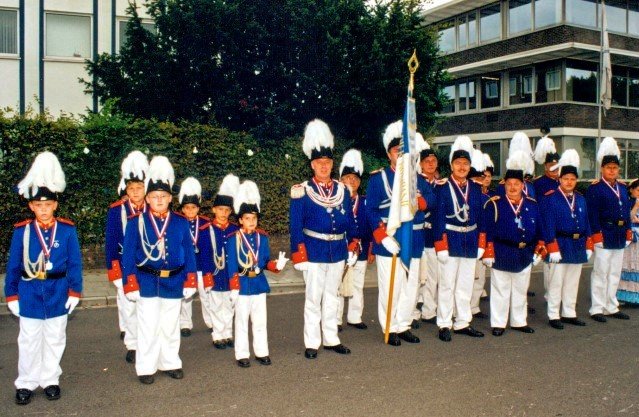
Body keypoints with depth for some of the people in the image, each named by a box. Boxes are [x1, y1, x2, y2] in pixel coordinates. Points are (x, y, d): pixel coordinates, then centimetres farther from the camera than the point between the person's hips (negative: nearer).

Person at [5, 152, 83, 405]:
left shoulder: (67, 230, -8)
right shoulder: (22, 231, -7)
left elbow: (75, 263, -4)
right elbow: (13, 265, -1)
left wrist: (74, 292, -5)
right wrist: (11, 295, 0)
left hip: (58, 294, 0)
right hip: (29, 294, 0)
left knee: (55, 340, 13)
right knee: (29, 341, 11)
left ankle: (50, 380, 29)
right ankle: (26, 383, 26)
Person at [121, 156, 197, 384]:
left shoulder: (181, 223, 2)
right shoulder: (136, 223, -4)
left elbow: (189, 253, 5)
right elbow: (128, 255, -3)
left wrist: (190, 281, 2)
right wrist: (131, 284, -7)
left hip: (173, 283, 2)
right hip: (147, 283, -2)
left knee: (171, 326, 13)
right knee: (148, 328, 4)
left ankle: (171, 363, 27)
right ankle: (146, 368, 17)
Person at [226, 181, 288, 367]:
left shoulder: (262, 237, 3)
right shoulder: (234, 239, -9)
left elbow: (266, 261, 7)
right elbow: (232, 265, -10)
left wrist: (277, 265, -13)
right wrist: (234, 287, -13)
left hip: (259, 284, 4)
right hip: (242, 285, -4)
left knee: (260, 321, 11)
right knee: (242, 321, 7)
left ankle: (261, 352, 23)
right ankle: (242, 355, 16)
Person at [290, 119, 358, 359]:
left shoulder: (342, 190, 7)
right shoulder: (302, 192, -7)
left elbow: (350, 222, 12)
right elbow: (295, 226, -7)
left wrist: (352, 247, 7)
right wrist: (299, 256, -10)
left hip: (338, 252, 4)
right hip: (314, 252, -4)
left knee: (331, 297, 14)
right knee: (313, 298, 2)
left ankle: (331, 339, 24)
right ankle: (312, 343, 12)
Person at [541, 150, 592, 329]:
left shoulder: (581, 199, 12)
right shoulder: (550, 198, -8)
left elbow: (586, 224, 14)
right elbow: (548, 226, -13)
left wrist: (588, 246, 9)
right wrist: (553, 249, -17)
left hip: (578, 247, 6)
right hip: (560, 245, -6)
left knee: (572, 282, 13)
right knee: (556, 283, 1)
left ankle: (569, 314, 23)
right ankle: (553, 316, 9)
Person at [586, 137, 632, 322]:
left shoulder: (622, 188, 14)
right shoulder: (594, 188, -8)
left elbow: (627, 212, 17)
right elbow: (592, 214, -14)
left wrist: (628, 233, 12)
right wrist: (597, 235, -18)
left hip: (620, 237, 7)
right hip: (604, 236, -7)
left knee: (615, 274, 13)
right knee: (600, 273, -1)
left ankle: (611, 307, 22)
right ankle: (597, 309, 7)